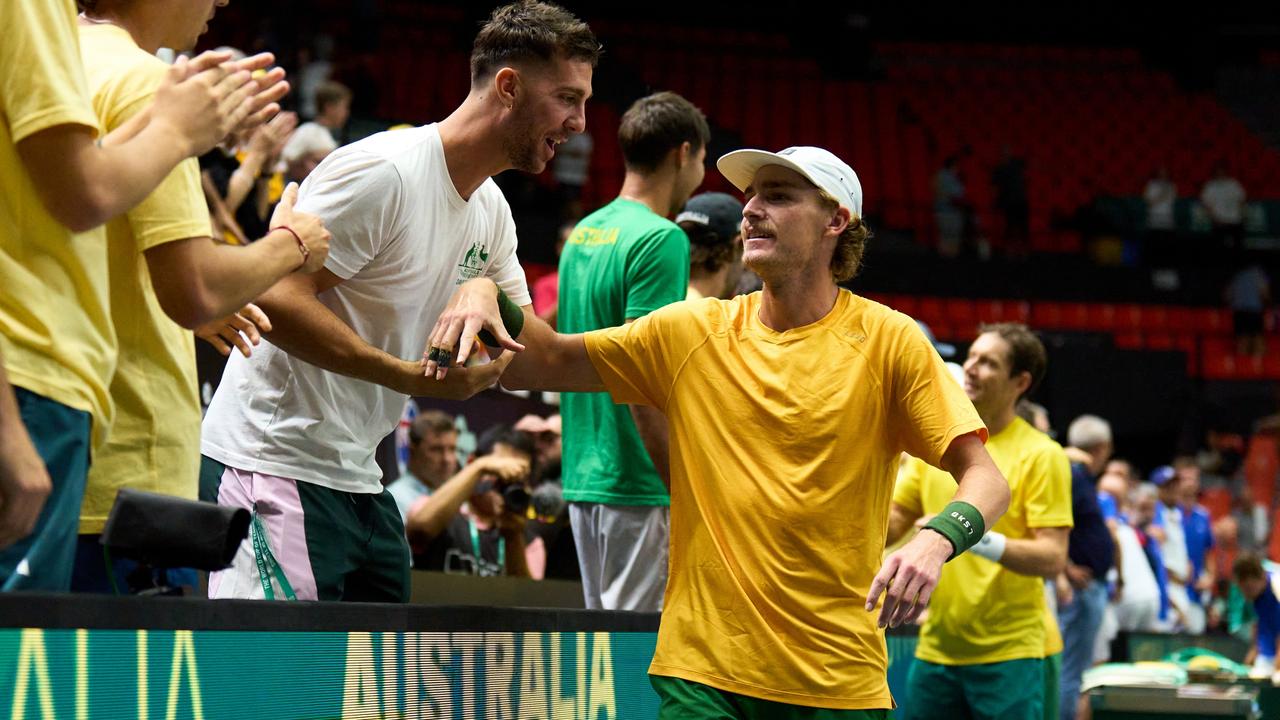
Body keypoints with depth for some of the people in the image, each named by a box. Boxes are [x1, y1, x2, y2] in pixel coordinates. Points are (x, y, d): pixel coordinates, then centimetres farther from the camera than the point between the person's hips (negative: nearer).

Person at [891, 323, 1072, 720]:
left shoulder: (1041, 456, -7)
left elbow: (1052, 558, -13)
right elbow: (892, 524, 13)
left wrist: (981, 540, -29)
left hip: (1010, 653, -5)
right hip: (937, 647, 6)